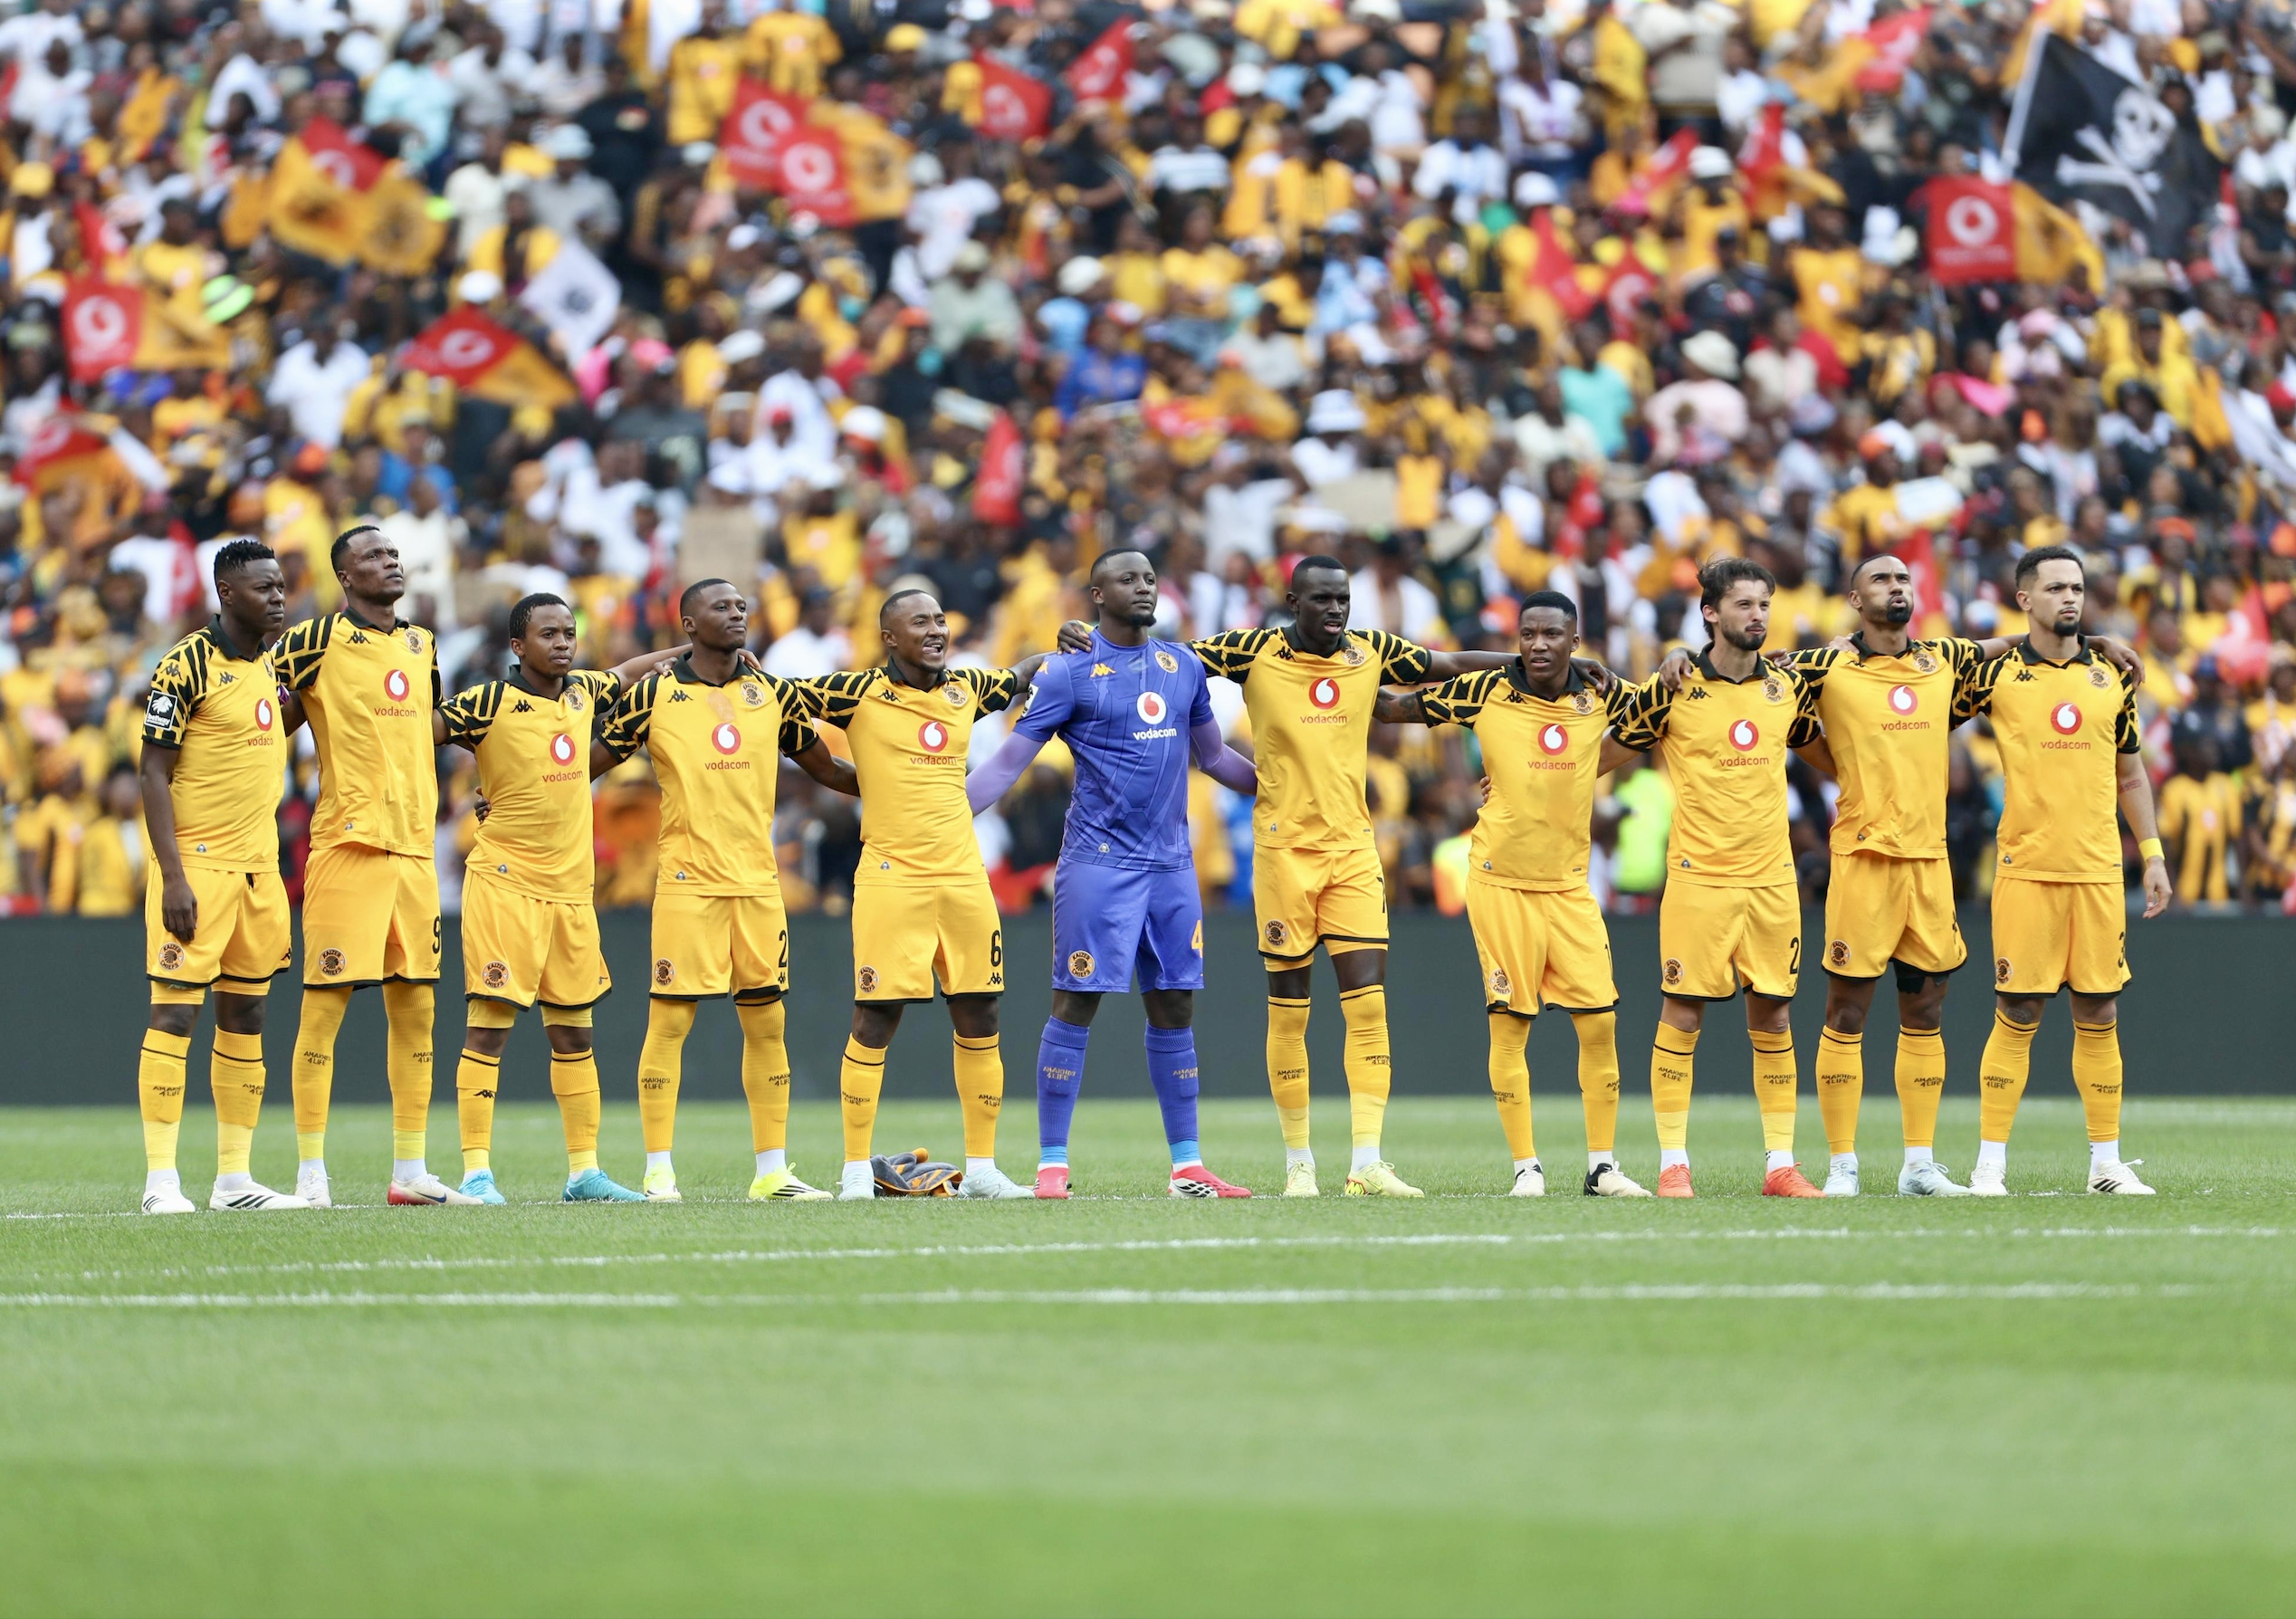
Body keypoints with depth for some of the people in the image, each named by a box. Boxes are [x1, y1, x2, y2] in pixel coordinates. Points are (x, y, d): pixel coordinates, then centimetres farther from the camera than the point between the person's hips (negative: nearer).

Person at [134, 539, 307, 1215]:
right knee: (175, 1013, -8)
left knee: (245, 1018, 9)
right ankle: (161, 1179, -7)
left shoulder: (272, 662, 12)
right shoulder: (188, 665, -11)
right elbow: (153, 771, -12)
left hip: (259, 867, 8)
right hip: (198, 864, -8)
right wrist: (173, 877, -18)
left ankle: (234, 1177, 14)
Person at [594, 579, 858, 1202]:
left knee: (766, 1022, 6)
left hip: (758, 881, 4)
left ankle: (772, 1171, 12)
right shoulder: (653, 696, -1)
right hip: (687, 882, -4)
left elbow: (826, 770, 20)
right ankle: (659, 1170, 0)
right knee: (670, 1020, -6)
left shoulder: (775, 695, 10)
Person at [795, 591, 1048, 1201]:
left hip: (963, 876, 5)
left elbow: (1024, 672, 30)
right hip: (891, 877, -5)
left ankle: (981, 1168, 16)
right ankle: (856, 1172, 3)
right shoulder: (858, 693, -3)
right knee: (875, 1019, -5)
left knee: (979, 1019, 6)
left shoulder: (966, 689, 11)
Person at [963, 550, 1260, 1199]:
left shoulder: (1183, 666, 11)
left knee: (1174, 1009, 7)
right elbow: (1006, 764, -5)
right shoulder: (1069, 671, -5)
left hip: (1171, 863, 5)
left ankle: (1187, 1166, 12)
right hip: (1099, 862, -5)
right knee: (1075, 1005, -5)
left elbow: (1213, 755, 25)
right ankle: (1052, 1164, 0)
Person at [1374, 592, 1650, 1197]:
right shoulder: (1485, 693, -4)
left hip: (1570, 885, 2)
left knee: (1600, 1021, -2)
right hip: (1502, 881, -2)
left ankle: (1602, 1165, 8)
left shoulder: (1601, 697, 1)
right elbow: (1398, 708, 7)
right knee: (1510, 1024, -2)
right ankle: (1526, 1166, 6)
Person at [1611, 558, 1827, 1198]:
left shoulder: (1787, 688, 8)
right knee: (1682, 1016, -3)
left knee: (1772, 1018, 6)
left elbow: (1825, 756, 26)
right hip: (1698, 877, -3)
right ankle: (1673, 1162, 3)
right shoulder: (1673, 689, -3)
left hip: (1772, 877, 3)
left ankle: (1780, 1163, 11)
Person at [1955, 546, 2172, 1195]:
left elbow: (2130, 777, 18)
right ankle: (1991, 1161, 0)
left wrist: (2153, 856, 15)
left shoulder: (2112, 677, 11)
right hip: (2025, 869, -3)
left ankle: (2107, 1161, 11)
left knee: (2099, 1014, 4)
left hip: (2099, 869, 3)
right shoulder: (1997, 673, 1)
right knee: (2017, 1014, -5)